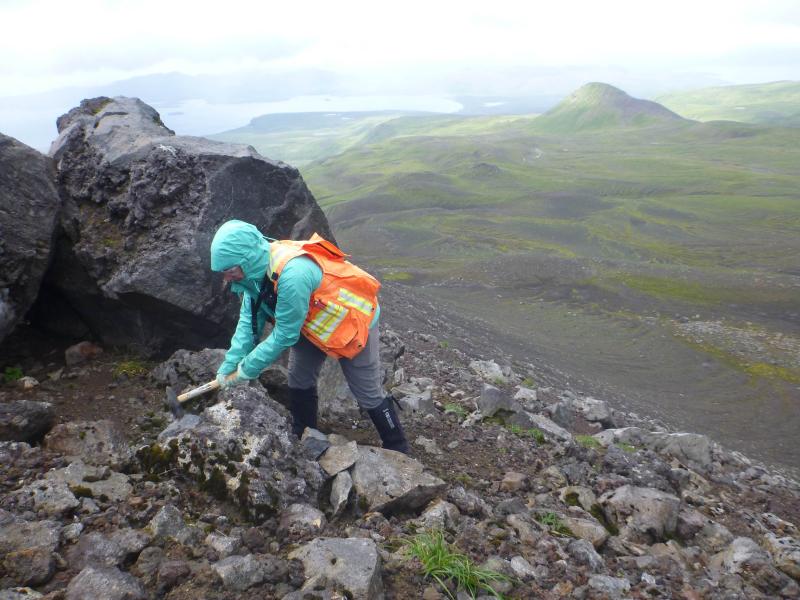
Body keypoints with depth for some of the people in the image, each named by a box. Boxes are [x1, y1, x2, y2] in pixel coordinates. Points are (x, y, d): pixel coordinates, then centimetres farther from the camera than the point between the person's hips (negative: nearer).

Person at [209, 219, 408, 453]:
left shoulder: (292, 274, -42)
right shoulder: (257, 268, -16)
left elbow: (285, 335, -32)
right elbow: (249, 320, -7)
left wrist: (246, 370, -21)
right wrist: (229, 364, -14)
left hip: (354, 323, -8)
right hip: (311, 323, 8)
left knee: (369, 394, 2)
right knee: (299, 382, 15)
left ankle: (398, 450, 22)